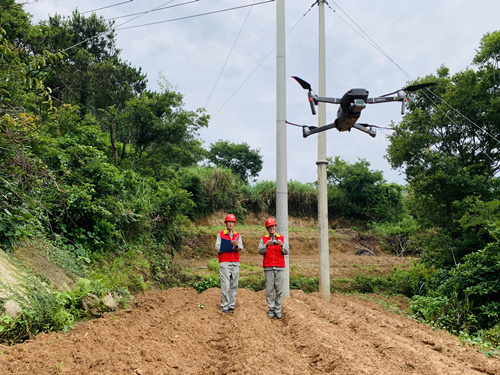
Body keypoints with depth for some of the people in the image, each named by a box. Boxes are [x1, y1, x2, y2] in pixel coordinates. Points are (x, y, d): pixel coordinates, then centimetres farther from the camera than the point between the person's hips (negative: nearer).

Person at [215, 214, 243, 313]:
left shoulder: (238, 235, 13)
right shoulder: (220, 234, 6)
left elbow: (240, 248, 1)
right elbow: (217, 247, -1)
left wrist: (237, 245, -21)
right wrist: (228, 246, -13)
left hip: (235, 263, 3)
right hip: (224, 263, -3)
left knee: (234, 285, 4)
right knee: (225, 285, -7)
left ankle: (231, 304, 12)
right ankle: (224, 305, 0)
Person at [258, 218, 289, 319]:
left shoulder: (282, 239, 13)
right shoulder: (263, 239, 12)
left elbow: (287, 252, 2)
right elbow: (260, 251, -2)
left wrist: (282, 245, -17)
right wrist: (267, 244, -18)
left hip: (280, 267, 0)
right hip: (268, 268, 0)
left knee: (279, 289, -2)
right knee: (269, 289, -1)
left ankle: (278, 309, 6)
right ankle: (271, 309, 7)